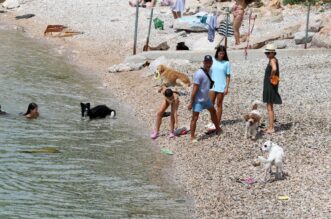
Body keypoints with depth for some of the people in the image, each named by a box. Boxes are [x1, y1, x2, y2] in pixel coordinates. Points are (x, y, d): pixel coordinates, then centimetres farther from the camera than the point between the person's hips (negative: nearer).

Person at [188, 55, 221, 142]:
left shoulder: (209, 71, 1)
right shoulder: (199, 74, -25)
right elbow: (195, 89, -24)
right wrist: (191, 102, -22)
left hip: (206, 98, 10)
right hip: (198, 100, -10)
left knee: (213, 111, 25)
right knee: (195, 118, -4)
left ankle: (218, 128, 44)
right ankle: (192, 137, 4)